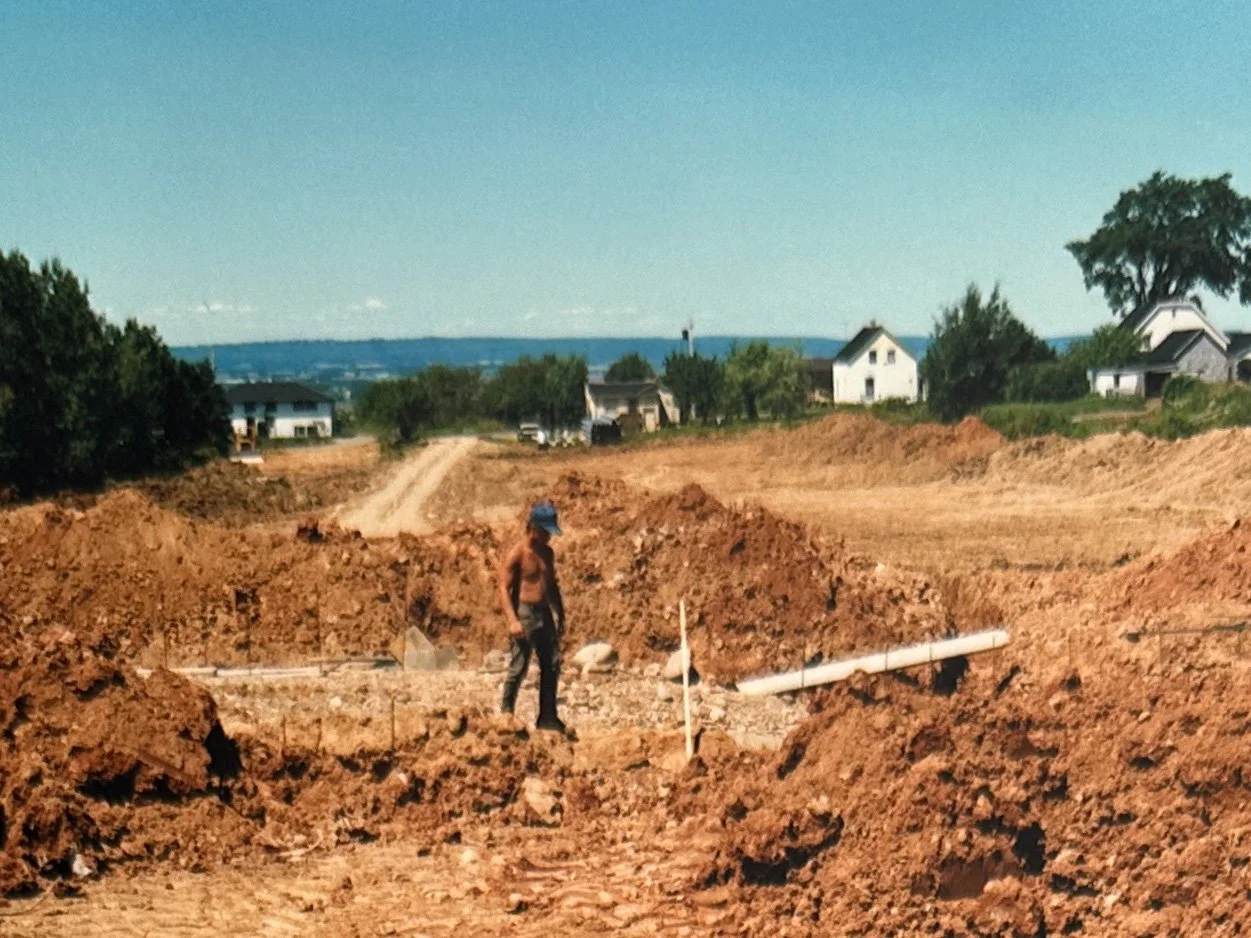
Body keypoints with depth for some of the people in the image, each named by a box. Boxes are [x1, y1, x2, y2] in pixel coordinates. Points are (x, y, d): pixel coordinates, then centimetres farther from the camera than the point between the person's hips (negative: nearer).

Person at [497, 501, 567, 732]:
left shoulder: (547, 553, 11)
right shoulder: (516, 554, -10)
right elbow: (504, 588, -14)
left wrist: (560, 615, 20)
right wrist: (512, 620, -23)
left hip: (545, 612, 7)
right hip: (524, 613, -7)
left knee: (552, 665, 7)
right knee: (518, 667, -6)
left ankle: (547, 716, 15)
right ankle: (506, 713, 7)